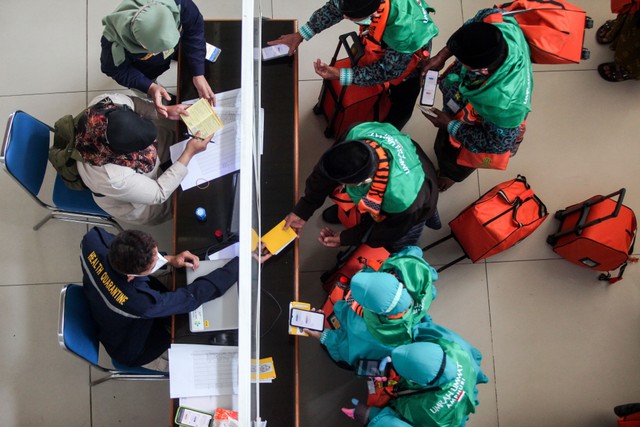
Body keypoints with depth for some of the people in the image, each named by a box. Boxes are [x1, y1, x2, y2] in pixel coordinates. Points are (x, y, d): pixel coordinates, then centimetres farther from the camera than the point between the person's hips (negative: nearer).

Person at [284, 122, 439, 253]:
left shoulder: (402, 199, -49)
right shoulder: (358, 134, -39)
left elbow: (391, 230, -25)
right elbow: (326, 170, -21)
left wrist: (345, 238, -17)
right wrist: (303, 211, -17)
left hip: (405, 210, -4)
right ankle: (346, 212, 22)